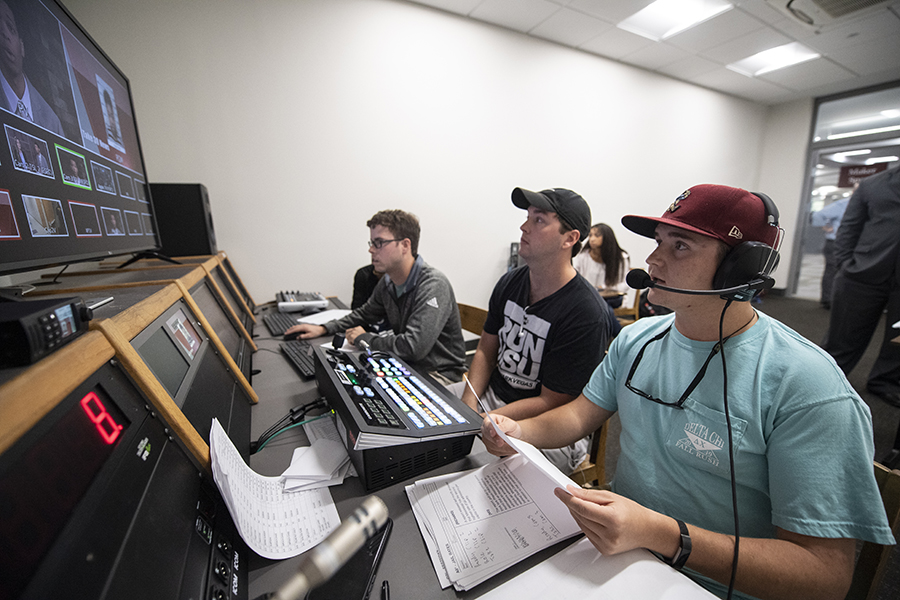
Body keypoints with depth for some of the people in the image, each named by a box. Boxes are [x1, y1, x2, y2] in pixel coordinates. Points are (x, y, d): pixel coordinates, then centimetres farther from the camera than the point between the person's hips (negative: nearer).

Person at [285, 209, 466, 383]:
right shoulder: (387, 283, 2)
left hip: (439, 374, -7)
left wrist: (365, 339, -16)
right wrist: (323, 329, 8)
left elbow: (414, 347, -32)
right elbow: (365, 314, 21)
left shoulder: (433, 285, -24)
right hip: (405, 365, 7)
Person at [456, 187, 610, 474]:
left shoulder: (587, 315, -22)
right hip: (492, 394, 6)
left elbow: (550, 403, -17)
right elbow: (486, 351, 7)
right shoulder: (510, 283, 1)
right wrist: (468, 407, -8)